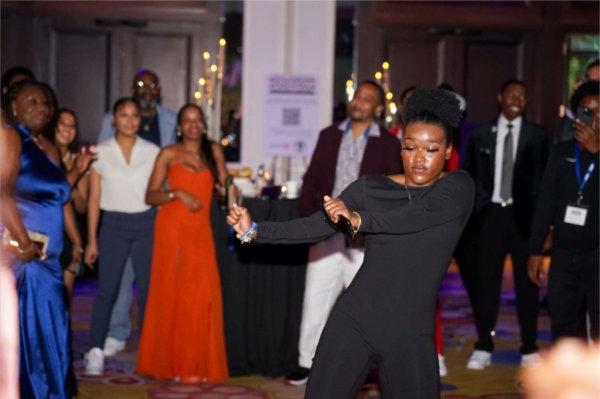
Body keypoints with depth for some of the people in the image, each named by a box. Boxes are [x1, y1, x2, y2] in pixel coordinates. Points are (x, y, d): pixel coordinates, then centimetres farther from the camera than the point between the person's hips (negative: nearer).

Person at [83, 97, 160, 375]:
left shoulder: (152, 152, 5)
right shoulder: (101, 153, 3)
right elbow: (94, 198, 4)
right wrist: (92, 240, 2)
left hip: (146, 224, 1)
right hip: (113, 224, -1)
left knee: (147, 288, 0)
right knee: (106, 289, -4)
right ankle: (95, 351, 1)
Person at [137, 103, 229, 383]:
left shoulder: (214, 152, 13)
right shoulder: (169, 154, 4)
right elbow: (150, 196, 0)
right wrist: (177, 194, -15)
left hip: (201, 232, 2)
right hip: (173, 229, -2)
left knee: (202, 296, -4)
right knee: (172, 294, 0)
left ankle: (198, 364, 3)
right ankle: (172, 363, 7)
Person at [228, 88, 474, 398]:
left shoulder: (458, 188, -2)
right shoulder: (370, 188, 4)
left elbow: (419, 215, -21)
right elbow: (315, 226, -3)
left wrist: (358, 219, -34)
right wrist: (255, 231, -14)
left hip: (411, 335, -1)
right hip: (353, 321, 1)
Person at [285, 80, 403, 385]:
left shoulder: (388, 144, 1)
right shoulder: (328, 136, 10)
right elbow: (311, 181, 11)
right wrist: (309, 220, 3)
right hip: (326, 233, 3)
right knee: (315, 300, 5)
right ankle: (307, 362, 15)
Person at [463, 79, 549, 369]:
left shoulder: (537, 136, 1)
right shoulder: (480, 134, 6)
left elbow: (544, 178, 1)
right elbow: (467, 174, 8)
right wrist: (470, 209, -1)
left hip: (524, 215, -1)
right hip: (490, 214, 1)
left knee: (526, 281, 6)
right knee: (486, 281, 4)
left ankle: (529, 349, 14)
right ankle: (483, 347, 12)